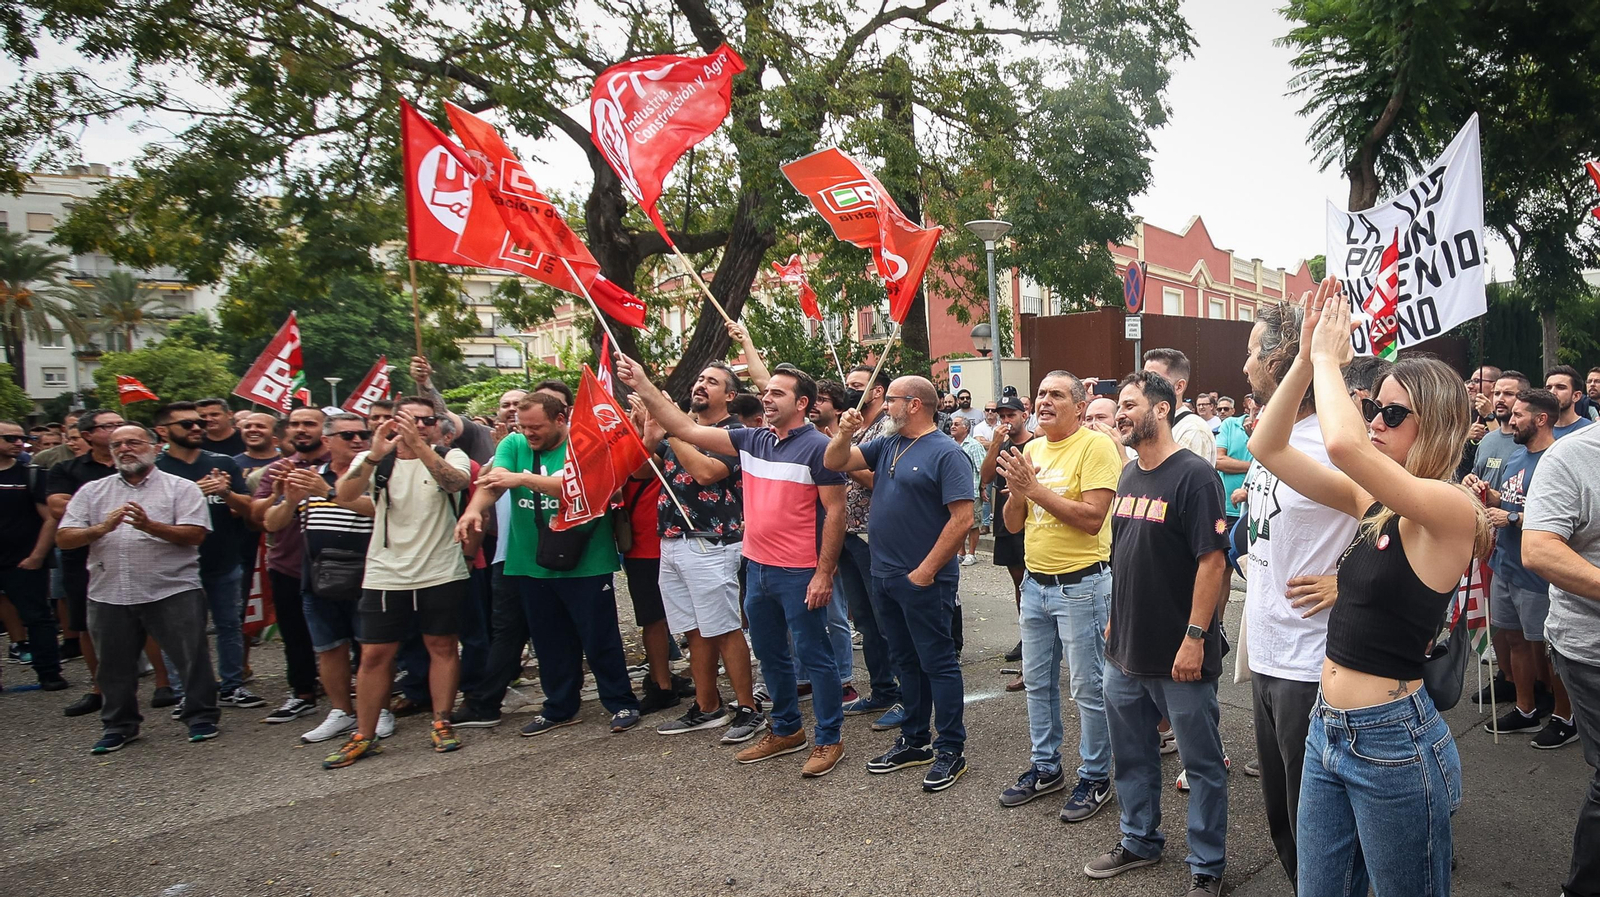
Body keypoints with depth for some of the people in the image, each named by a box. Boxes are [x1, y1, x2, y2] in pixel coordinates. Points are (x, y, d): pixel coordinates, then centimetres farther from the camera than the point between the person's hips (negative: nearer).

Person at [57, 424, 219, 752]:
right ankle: (119, 725, 30)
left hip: (173, 591, -3)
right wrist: (102, 528, -14)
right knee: (115, 664, 13)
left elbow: (195, 534, -9)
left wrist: (151, 526, -22)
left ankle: (201, 717, 15)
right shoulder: (92, 492, 13)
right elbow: (64, 538, 5)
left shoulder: (180, 488, 2)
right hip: (109, 595, 3)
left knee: (192, 656, -1)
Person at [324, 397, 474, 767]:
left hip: (441, 572, -1)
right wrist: (375, 455, -30)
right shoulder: (372, 460, 4)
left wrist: (418, 446, -37)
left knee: (442, 646, 5)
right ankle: (363, 736, 14)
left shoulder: (451, 457, 0)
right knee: (375, 654, 3)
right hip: (385, 574, 1)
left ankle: (441, 723, 18)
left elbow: (456, 482, -25)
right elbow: (344, 497, -15)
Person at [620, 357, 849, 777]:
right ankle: (786, 730, 33)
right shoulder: (752, 440, 6)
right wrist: (643, 386, 1)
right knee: (770, 655, 17)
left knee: (814, 656, 4)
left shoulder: (818, 447, -11)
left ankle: (829, 740, 17)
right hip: (757, 568, 7)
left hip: (800, 574, -7)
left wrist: (824, 572, -16)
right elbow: (688, 430, 5)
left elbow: (835, 511, -13)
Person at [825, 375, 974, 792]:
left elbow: (962, 518, -18)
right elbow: (834, 463, 11)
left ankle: (951, 750, 14)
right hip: (886, 577, 8)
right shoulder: (887, 445, 10)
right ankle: (914, 741, 29)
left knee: (937, 663, 2)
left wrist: (926, 571, -18)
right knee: (907, 661, 17)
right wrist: (844, 433, -9)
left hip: (923, 581, -8)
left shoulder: (945, 453, -13)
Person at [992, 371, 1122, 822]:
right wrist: (1017, 492, -12)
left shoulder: (1096, 446, -12)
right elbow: (1013, 524, 9)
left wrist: (1035, 488, -22)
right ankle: (1045, 767, 32)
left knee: (1088, 687, 4)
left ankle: (1094, 777, 19)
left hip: (1081, 585, -7)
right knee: (1037, 682, 17)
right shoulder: (1031, 450, 8)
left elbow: (1092, 518, -23)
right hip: (1035, 582, 7)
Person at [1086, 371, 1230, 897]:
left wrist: (1195, 636, -20)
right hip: (1125, 650, 8)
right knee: (1132, 755, 19)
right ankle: (1139, 841, 37)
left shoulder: (1193, 475, -14)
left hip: (1179, 654, -7)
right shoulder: (1129, 475, 10)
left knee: (1201, 763, 9)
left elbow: (1212, 559, -18)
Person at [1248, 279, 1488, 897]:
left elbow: (1342, 443, -34)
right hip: (1330, 729, 7)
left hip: (1392, 738, -7)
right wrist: (1307, 357, -2)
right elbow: (1267, 447, 6)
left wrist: (1330, 359, -17)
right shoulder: (1371, 500, 6)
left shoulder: (1451, 510, -17)